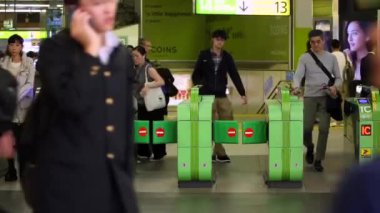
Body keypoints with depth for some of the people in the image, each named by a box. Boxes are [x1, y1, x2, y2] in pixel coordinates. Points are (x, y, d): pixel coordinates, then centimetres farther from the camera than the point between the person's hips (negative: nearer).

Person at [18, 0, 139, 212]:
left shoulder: (123, 55, 12)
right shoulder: (55, 48, -6)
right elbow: (73, 102, -23)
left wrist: (127, 176, 13)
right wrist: (90, 48, -16)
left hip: (113, 182, 6)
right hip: (65, 181, -5)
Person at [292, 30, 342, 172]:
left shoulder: (331, 58, 8)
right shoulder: (305, 58, 3)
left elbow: (338, 78, 10)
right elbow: (298, 75, -9)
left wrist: (334, 87, -12)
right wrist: (296, 87, -29)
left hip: (326, 97, 1)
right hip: (310, 97, -1)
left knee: (324, 128, -6)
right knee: (306, 127, -8)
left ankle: (318, 160, 7)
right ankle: (309, 148, 25)